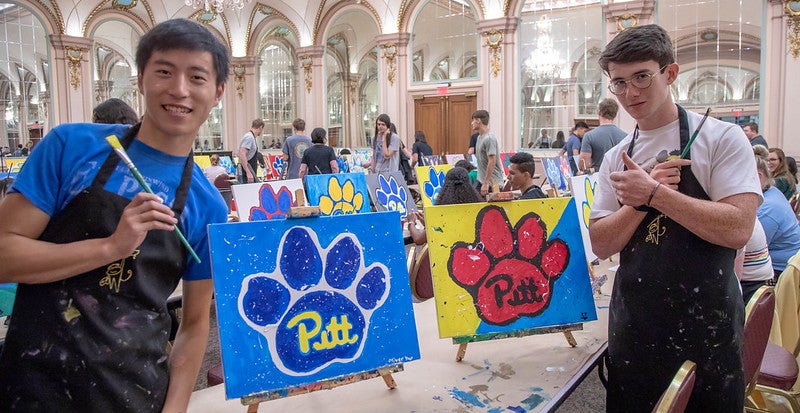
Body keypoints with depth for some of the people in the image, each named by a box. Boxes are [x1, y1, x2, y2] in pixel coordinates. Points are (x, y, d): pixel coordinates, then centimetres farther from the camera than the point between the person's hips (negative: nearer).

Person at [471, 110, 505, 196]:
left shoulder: (489, 139, -18)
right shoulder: (479, 137, 13)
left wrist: (486, 183, -23)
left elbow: (492, 162, -22)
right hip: (480, 180, 9)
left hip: (492, 182, -9)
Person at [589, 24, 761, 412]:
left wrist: (653, 193, -22)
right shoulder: (615, 158, 6)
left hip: (705, 320, -4)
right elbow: (601, 244, -1)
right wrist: (640, 200, -15)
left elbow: (737, 228, -19)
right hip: (633, 320, 4)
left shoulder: (721, 138, -7)